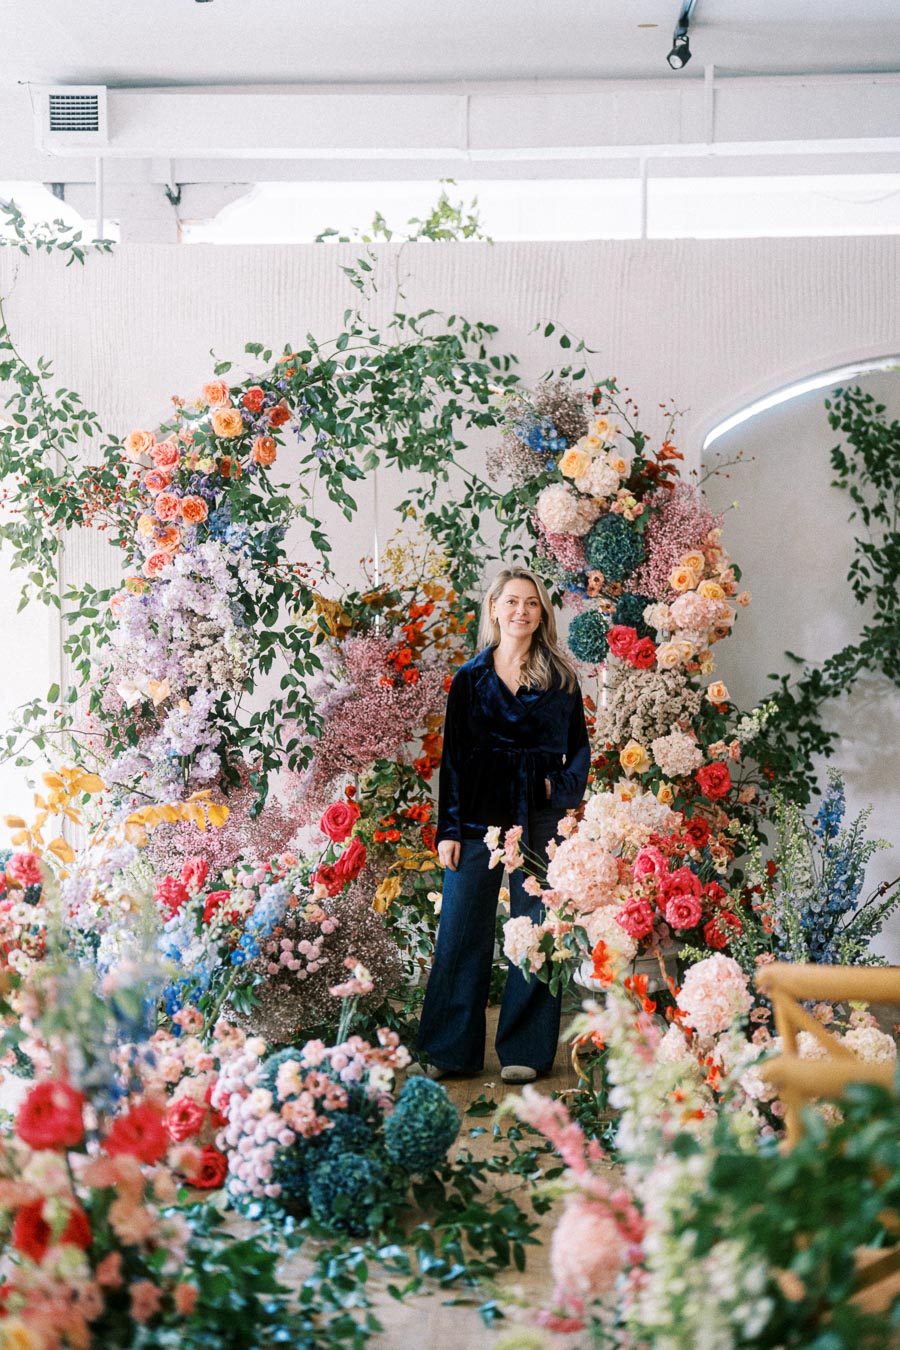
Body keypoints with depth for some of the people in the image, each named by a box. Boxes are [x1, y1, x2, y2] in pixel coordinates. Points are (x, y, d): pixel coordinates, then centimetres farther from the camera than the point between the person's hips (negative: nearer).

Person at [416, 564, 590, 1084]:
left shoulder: (560, 678, 8)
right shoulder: (469, 679, 9)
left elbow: (580, 747, 12)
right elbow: (453, 757, 7)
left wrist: (564, 788, -8)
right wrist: (448, 827, 0)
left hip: (539, 817, 0)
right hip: (479, 814, 1)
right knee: (462, 930, 0)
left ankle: (526, 1051, 11)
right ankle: (451, 1050, 10)